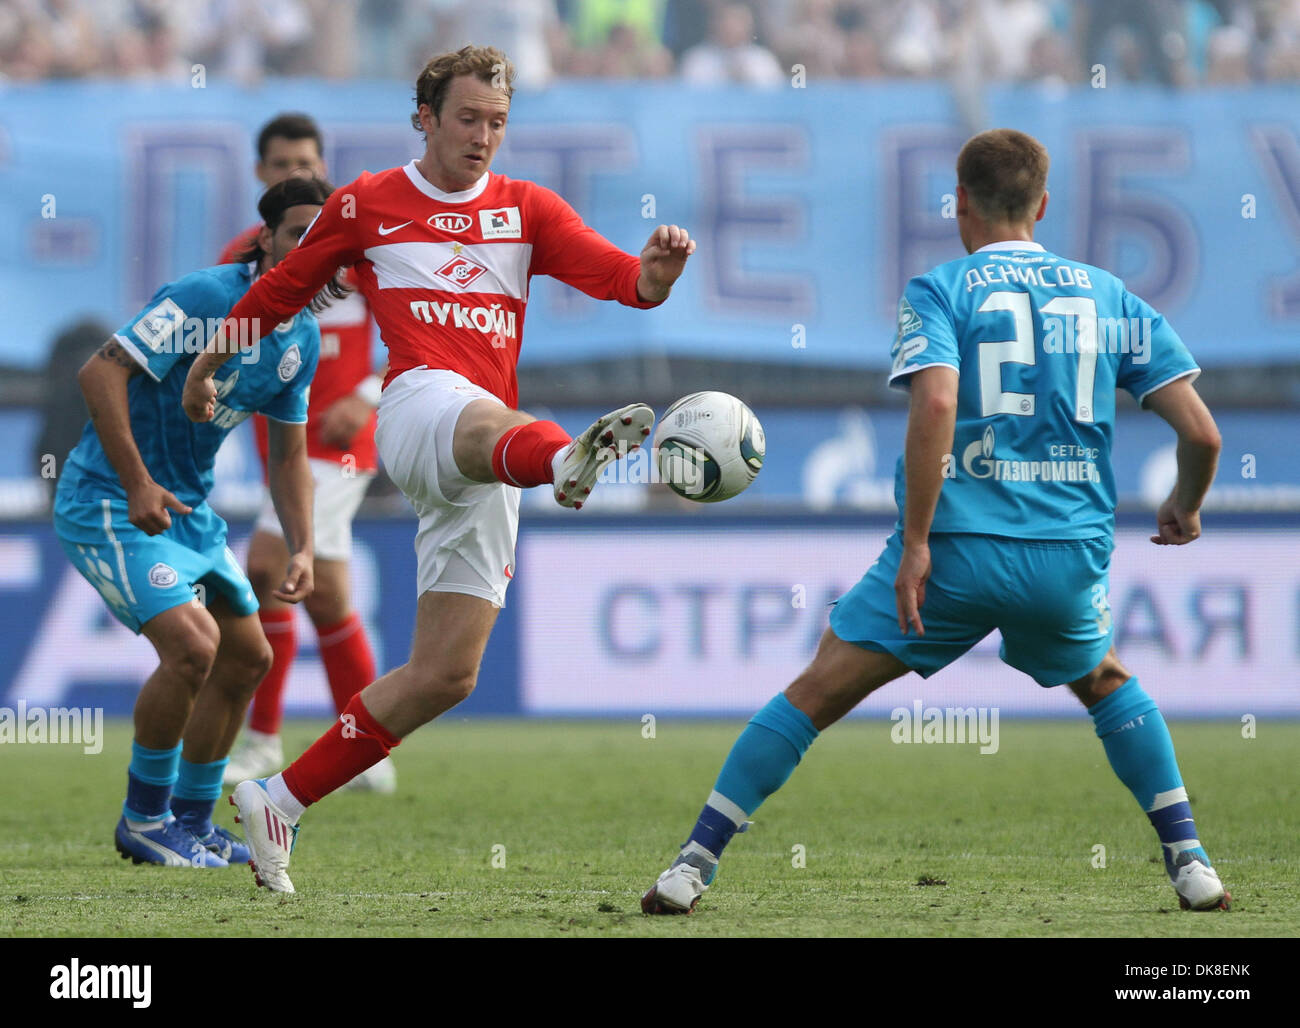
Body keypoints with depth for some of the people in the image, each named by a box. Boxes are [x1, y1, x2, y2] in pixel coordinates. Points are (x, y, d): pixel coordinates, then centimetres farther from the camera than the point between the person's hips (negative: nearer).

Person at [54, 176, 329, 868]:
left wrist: (301, 548, 3)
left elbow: (287, 454, 16)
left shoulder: (303, 338, 6)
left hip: (188, 507, 9)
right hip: (109, 503, -9)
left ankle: (191, 823, 25)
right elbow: (101, 372, -26)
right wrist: (137, 485, -32)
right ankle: (143, 821, -4)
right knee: (192, 645, -22)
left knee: (247, 657, 11)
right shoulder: (205, 299, -21)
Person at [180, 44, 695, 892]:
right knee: (492, 421, -43)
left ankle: (277, 803, 13)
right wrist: (210, 362, 33)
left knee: (444, 675, 2)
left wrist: (654, 272, -23)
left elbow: (616, 276, 0)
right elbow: (284, 288, 25)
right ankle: (568, 459, -82)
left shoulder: (527, 209, 16)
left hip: (486, 473, 5)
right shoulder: (367, 206, 11)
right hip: (419, 401, -5)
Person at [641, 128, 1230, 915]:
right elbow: (1201, 433, 7)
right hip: (1072, 554, 3)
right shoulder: (1109, 295, 12)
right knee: (1107, 684, 31)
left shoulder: (940, 292, 2)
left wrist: (915, 542, -15)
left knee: (816, 693, 5)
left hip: (958, 548, -3)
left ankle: (694, 867, 0)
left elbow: (935, 403, -18)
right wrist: (1186, 508, 28)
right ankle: (1191, 864, 22)